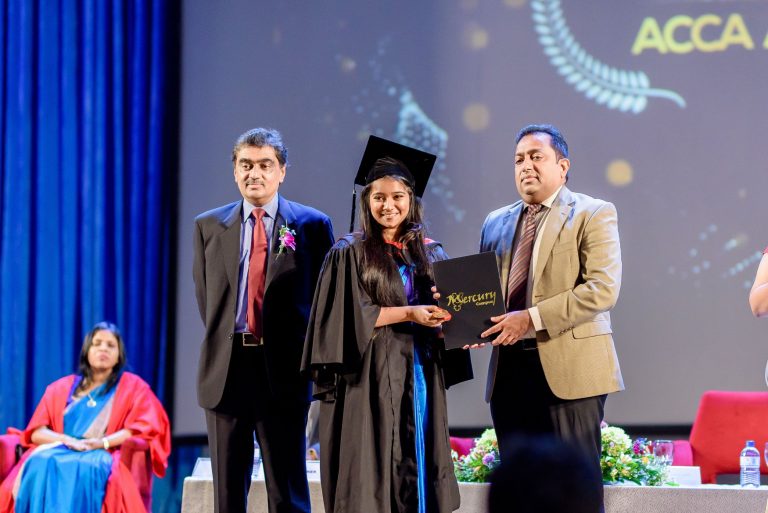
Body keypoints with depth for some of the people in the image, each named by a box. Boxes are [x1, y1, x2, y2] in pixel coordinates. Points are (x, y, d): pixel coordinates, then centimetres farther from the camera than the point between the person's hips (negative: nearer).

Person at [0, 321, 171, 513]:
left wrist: (104, 442, -13)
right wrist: (68, 440, -9)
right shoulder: (60, 388, 23)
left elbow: (146, 427, 2)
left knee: (84, 468, -39)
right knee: (41, 464, -34)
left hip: (103, 456, -2)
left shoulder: (133, 387, 17)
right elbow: (36, 432, 13)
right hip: (60, 450, 3)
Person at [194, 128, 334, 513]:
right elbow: (205, 297, 16)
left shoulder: (312, 225, 2)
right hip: (225, 370, 3)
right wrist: (225, 341, 8)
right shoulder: (208, 226, 9)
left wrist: (306, 356, 2)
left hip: (284, 370, -2)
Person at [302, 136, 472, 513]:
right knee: (371, 474, -5)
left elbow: (444, 315, 14)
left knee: (418, 472, 3)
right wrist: (409, 314, -15)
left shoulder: (431, 254, 12)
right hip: (371, 379, -4)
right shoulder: (350, 253, -1)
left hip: (419, 378, 4)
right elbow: (350, 316, -9)